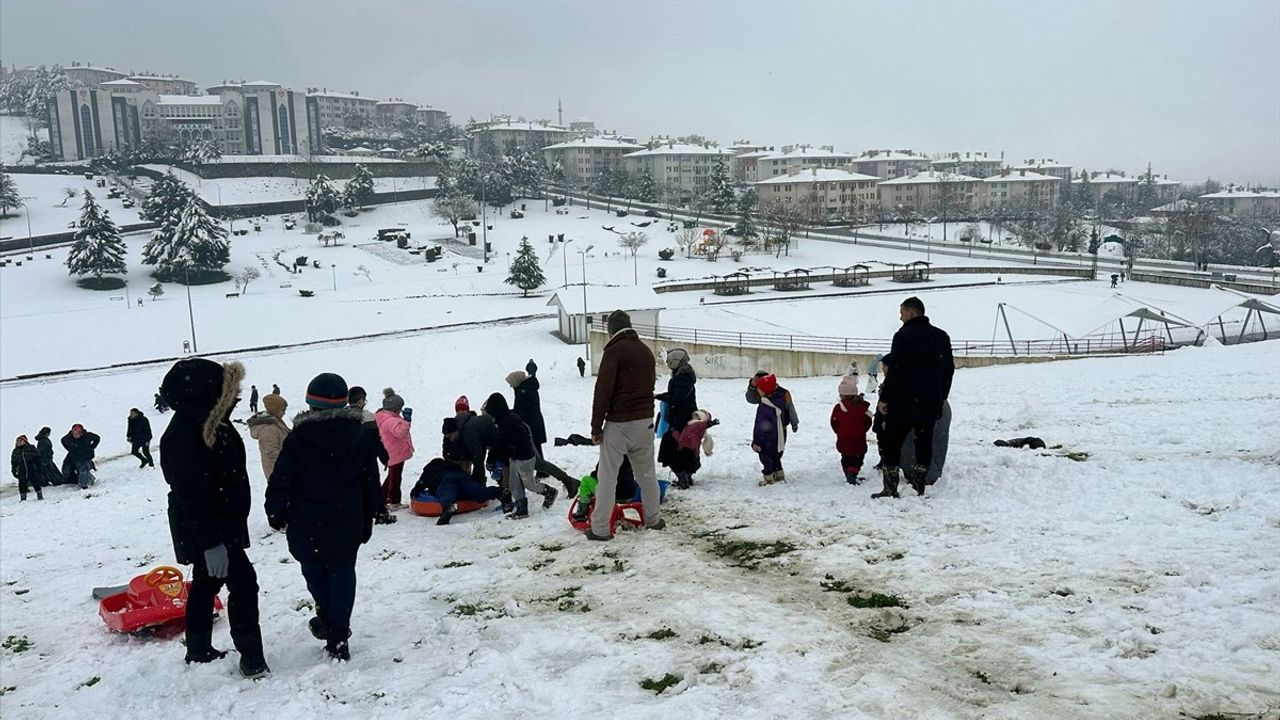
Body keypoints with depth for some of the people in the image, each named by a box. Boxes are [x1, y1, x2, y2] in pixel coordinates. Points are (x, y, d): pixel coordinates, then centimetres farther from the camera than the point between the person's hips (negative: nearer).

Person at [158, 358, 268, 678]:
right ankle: (252, 658, -2)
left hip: (221, 523, 10)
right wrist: (211, 543, -30)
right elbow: (191, 495, -29)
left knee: (207, 583, 19)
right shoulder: (183, 436, -26)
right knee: (242, 582, -9)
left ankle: (199, 651, 33)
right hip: (206, 530, -10)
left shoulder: (212, 422, 5)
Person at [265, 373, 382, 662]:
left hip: (308, 526, -2)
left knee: (315, 573, 19)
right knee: (342, 575, 7)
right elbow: (370, 485, 6)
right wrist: (367, 521, 15)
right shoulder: (359, 437, 0)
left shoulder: (298, 440, -11)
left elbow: (281, 482, -8)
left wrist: (276, 514, 9)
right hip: (348, 525, 2)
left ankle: (327, 620, 28)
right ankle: (338, 639, 5)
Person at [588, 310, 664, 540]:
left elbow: (603, 391, -15)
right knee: (646, 472, 19)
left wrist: (596, 427, -10)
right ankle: (653, 518, 27)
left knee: (607, 476, -1)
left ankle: (600, 528, 1)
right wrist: (645, 413, 16)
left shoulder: (614, 351, -11)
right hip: (645, 421, 7)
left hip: (619, 423, -6)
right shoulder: (646, 351, 13)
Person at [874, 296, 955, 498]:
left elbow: (895, 371, -16)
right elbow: (949, 368, 14)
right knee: (924, 444, 12)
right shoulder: (941, 336, 9)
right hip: (932, 404, 6)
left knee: (890, 443, 2)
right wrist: (942, 396, 22)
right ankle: (919, 487, 12)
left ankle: (890, 488, -2)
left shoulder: (903, 336, -11)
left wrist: (885, 398, -10)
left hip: (904, 402, -6)